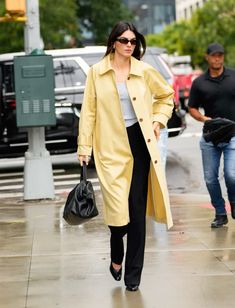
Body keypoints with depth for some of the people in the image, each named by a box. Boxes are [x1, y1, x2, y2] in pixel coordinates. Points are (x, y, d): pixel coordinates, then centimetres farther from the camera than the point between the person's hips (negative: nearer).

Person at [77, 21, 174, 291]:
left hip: (139, 143, 2)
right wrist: (84, 148, -2)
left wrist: (158, 120, 7)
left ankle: (133, 274, 12)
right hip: (111, 147, -2)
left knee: (137, 209, 2)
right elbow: (88, 112, 1)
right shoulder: (96, 72, 0)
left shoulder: (144, 71, 4)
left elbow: (166, 95, 20)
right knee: (118, 209, -10)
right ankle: (116, 257, 22)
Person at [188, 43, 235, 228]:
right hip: (210, 137, 2)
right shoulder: (199, 83, 4)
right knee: (210, 178, 3)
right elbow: (192, 108, 10)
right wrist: (205, 119, -9)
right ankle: (220, 213, 20)